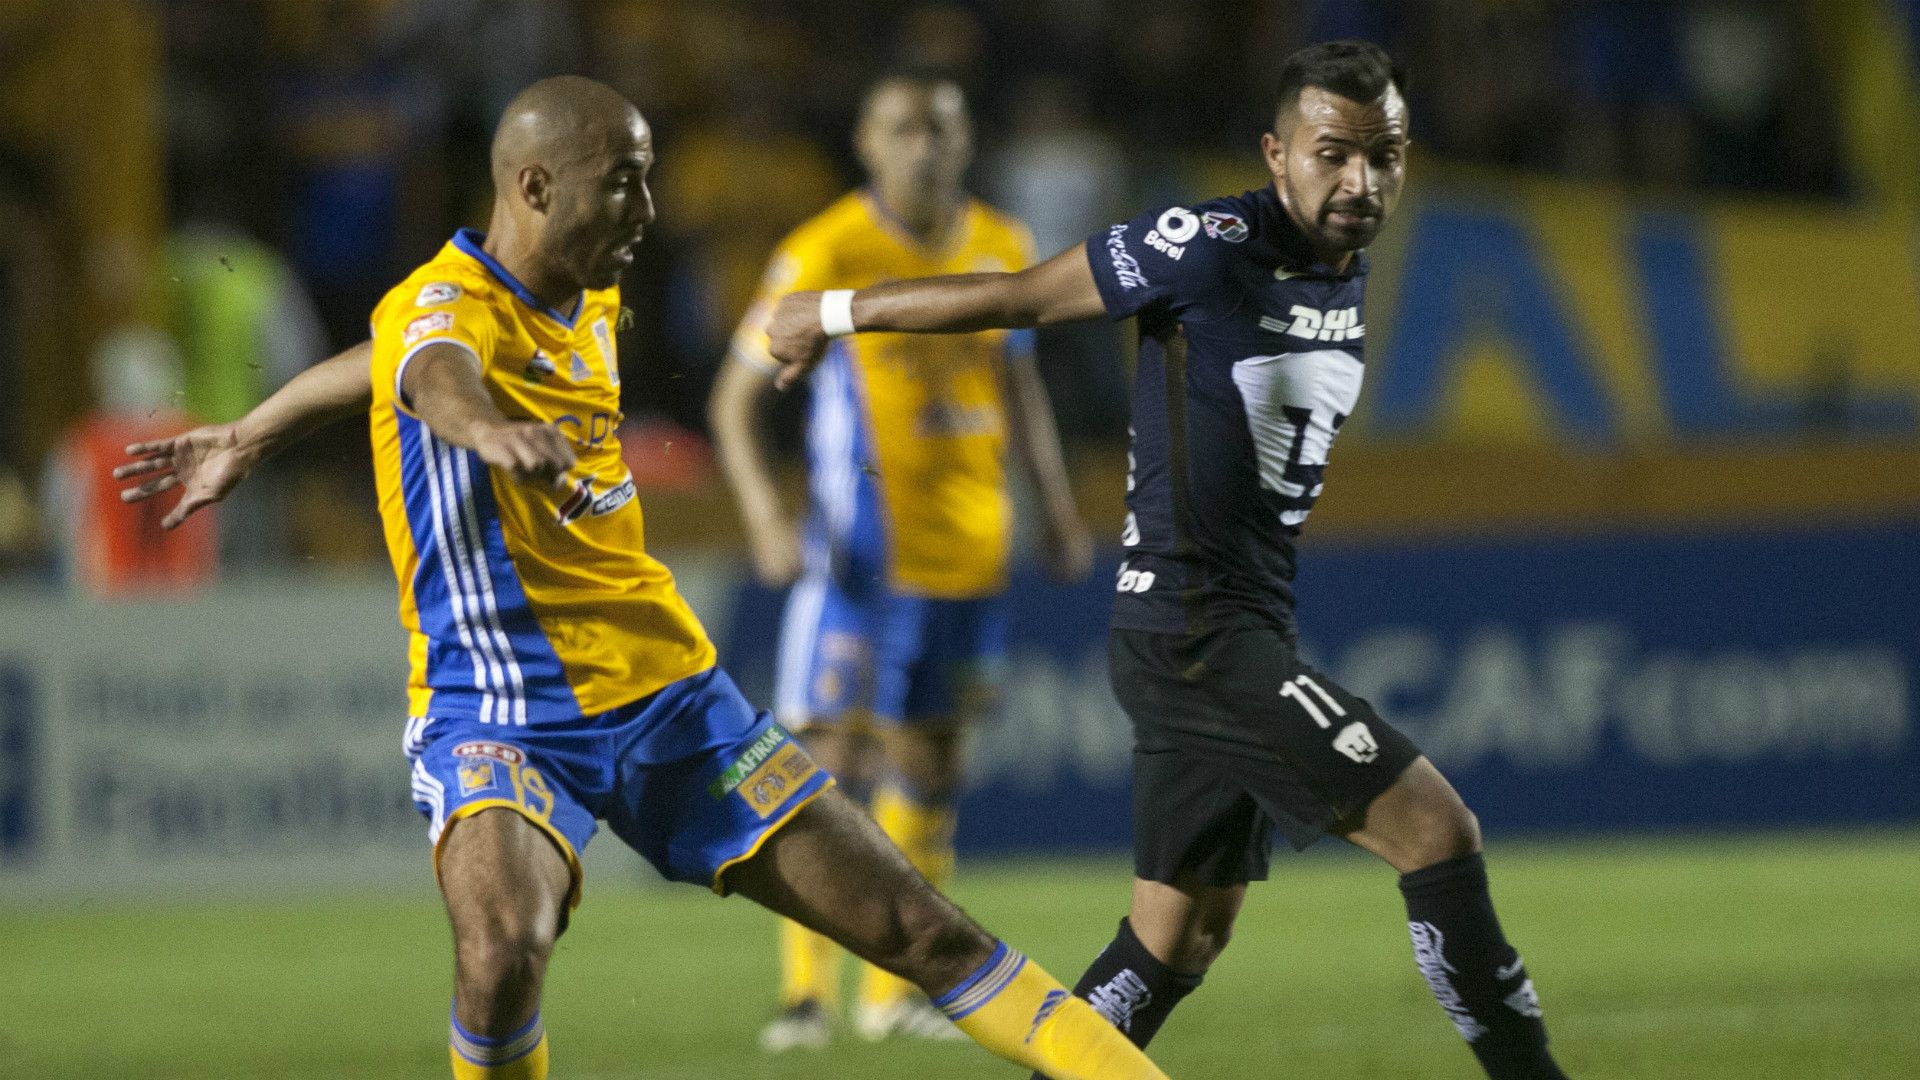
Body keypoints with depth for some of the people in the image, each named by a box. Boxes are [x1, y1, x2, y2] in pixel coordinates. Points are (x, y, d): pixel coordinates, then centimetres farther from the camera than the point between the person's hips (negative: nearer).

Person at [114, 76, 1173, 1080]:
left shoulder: (589, 302, 9)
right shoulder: (441, 306, -14)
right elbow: (436, 375, -41)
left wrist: (249, 436, 31)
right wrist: (489, 428, -64)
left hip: (668, 695, 7)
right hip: (499, 711, -7)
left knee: (920, 929, 3)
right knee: (505, 944, -34)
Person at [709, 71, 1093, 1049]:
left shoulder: (1004, 250, 5)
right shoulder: (825, 256, -10)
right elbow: (735, 399, -7)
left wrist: (1056, 507, 14)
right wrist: (765, 516, -21)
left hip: (969, 554, 5)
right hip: (861, 556, -5)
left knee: (929, 766, 10)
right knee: (828, 760, -12)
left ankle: (895, 987, 19)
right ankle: (806, 989, -8)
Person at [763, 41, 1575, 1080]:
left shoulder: (1345, 274, 9)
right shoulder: (1212, 246, -16)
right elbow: (1017, 295, -6)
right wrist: (836, 312, 3)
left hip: (1246, 630, 9)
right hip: (1190, 631, -9)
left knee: (1182, 933, 13)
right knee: (1435, 829, -13)